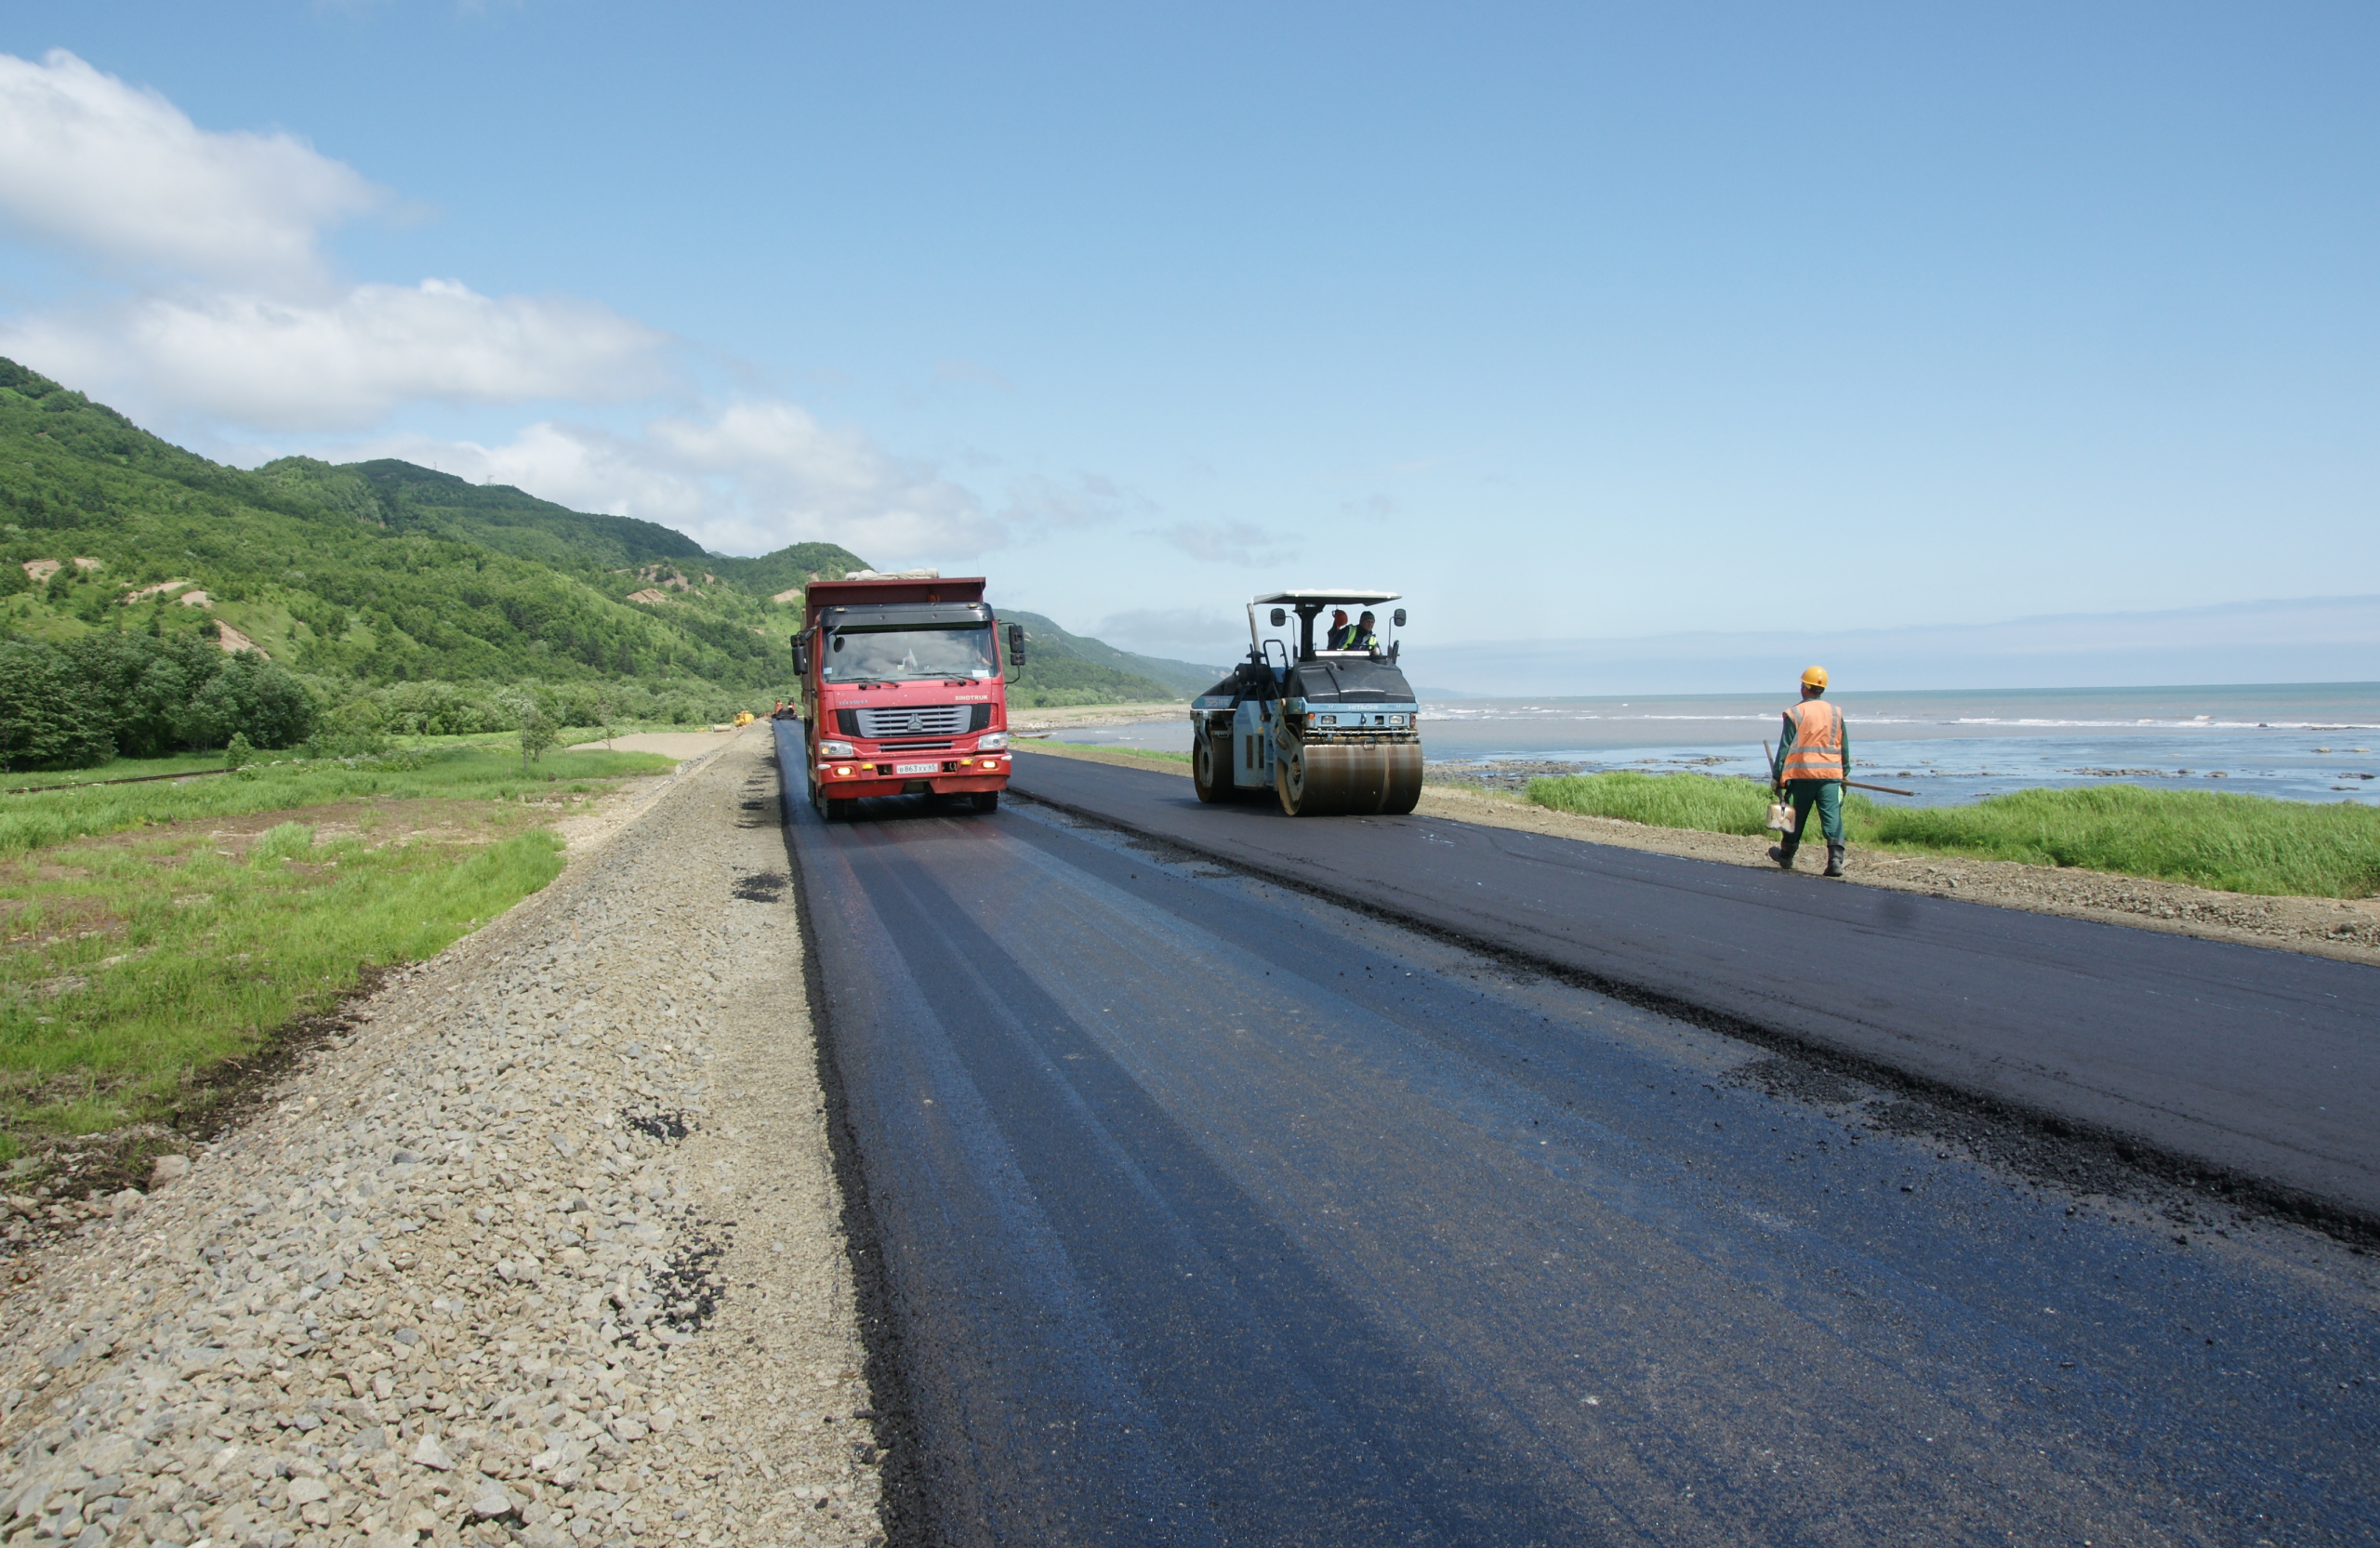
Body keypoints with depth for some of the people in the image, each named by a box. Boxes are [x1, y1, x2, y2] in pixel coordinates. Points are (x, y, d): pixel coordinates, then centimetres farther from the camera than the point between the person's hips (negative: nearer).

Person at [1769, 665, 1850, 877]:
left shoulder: (1795, 713, -4)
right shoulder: (1836, 713, 7)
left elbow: (1785, 747, -5)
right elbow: (1844, 747, 11)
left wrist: (1777, 776, -1)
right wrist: (1845, 773, 20)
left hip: (1802, 774, -2)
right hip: (1830, 774, 2)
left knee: (1797, 817, 13)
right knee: (1832, 817, -4)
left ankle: (1786, 855, 28)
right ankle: (1835, 858, -18)